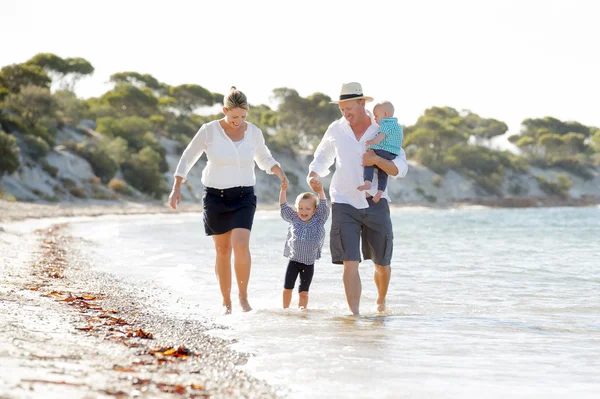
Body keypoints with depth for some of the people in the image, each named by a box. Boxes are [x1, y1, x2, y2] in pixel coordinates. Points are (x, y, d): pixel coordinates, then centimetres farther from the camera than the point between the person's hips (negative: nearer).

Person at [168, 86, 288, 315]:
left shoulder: (254, 132, -1)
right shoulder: (209, 131, -9)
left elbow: (264, 159, 17)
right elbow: (188, 158, 1)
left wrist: (280, 173, -1)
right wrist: (176, 188, -5)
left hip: (244, 196, 1)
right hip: (215, 196, 0)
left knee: (241, 244, -19)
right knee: (223, 250, 4)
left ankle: (243, 296, -3)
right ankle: (226, 302, 17)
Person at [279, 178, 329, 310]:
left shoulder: (318, 220, -2)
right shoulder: (294, 219, 1)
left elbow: (323, 206, -12)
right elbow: (284, 206, -3)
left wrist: (321, 191, -26)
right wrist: (283, 190, -14)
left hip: (309, 263, -1)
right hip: (293, 260, 1)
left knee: (303, 292, 2)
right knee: (287, 288, 2)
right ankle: (285, 309, 16)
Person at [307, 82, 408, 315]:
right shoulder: (335, 130, 3)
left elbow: (401, 169, -6)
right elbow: (322, 158, 19)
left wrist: (377, 160, -23)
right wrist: (314, 175, -1)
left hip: (375, 203, 0)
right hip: (344, 204, 0)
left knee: (383, 264, 11)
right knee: (350, 263, -12)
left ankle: (381, 301, 38)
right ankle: (354, 314, -12)